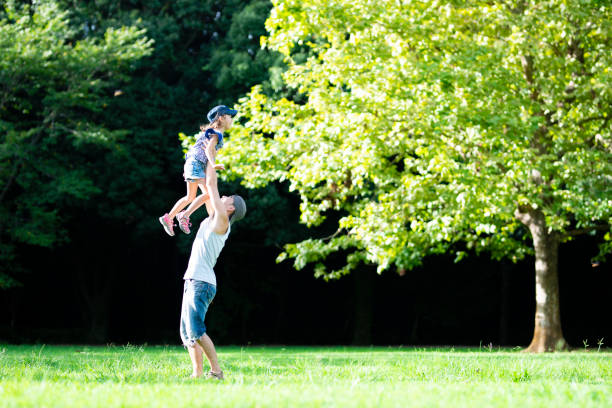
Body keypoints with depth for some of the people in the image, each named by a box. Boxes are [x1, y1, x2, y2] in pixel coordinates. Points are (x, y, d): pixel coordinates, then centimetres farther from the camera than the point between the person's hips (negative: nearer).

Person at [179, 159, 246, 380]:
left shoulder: (222, 221, -7)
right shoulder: (213, 219, 17)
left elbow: (211, 185, -4)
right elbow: (208, 188, 24)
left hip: (202, 283, -10)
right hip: (193, 281, 10)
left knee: (196, 330, -18)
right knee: (187, 332, 7)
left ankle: (216, 371, -17)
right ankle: (198, 373, 7)